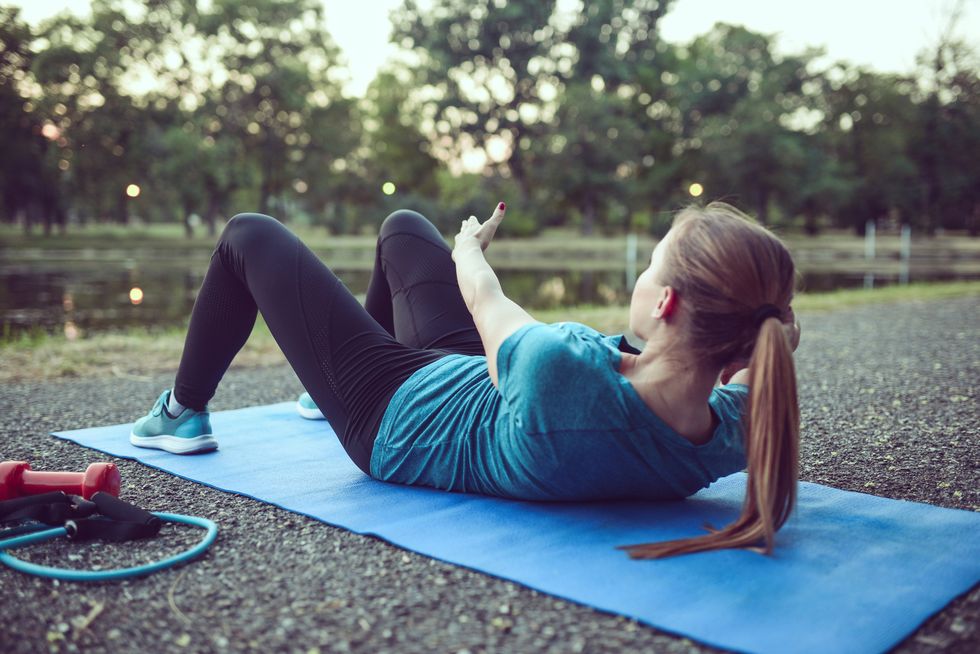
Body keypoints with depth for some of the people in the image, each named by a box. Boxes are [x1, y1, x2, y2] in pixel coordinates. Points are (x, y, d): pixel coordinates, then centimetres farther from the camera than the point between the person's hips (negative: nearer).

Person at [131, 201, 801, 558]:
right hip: (480, 384, 6)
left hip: (399, 420, -6)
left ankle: (182, 414, 34)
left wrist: (470, 247, 0)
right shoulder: (735, 431, -28)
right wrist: (766, 333, -17)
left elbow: (485, 299, -18)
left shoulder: (560, 374, -45)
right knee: (402, 225, 26)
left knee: (248, 235, 10)